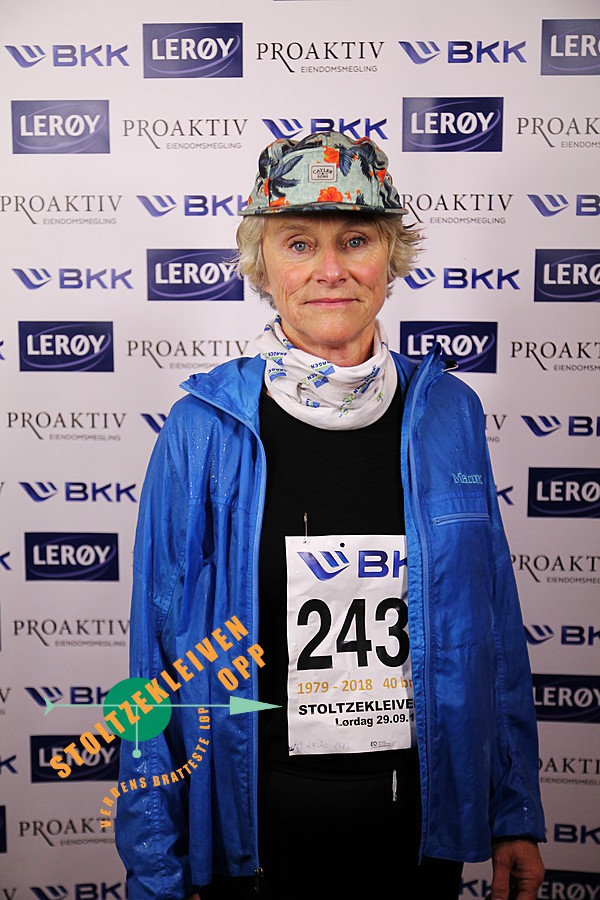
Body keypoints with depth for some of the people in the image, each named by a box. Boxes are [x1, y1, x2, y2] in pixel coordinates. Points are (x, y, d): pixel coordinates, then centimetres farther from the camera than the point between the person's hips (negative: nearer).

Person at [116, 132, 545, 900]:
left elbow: (495, 626, 2)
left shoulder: (447, 413, -5)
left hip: (423, 813, 2)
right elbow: (160, 655, -7)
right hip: (255, 821, -1)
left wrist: (515, 814, 5)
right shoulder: (203, 429, -12)